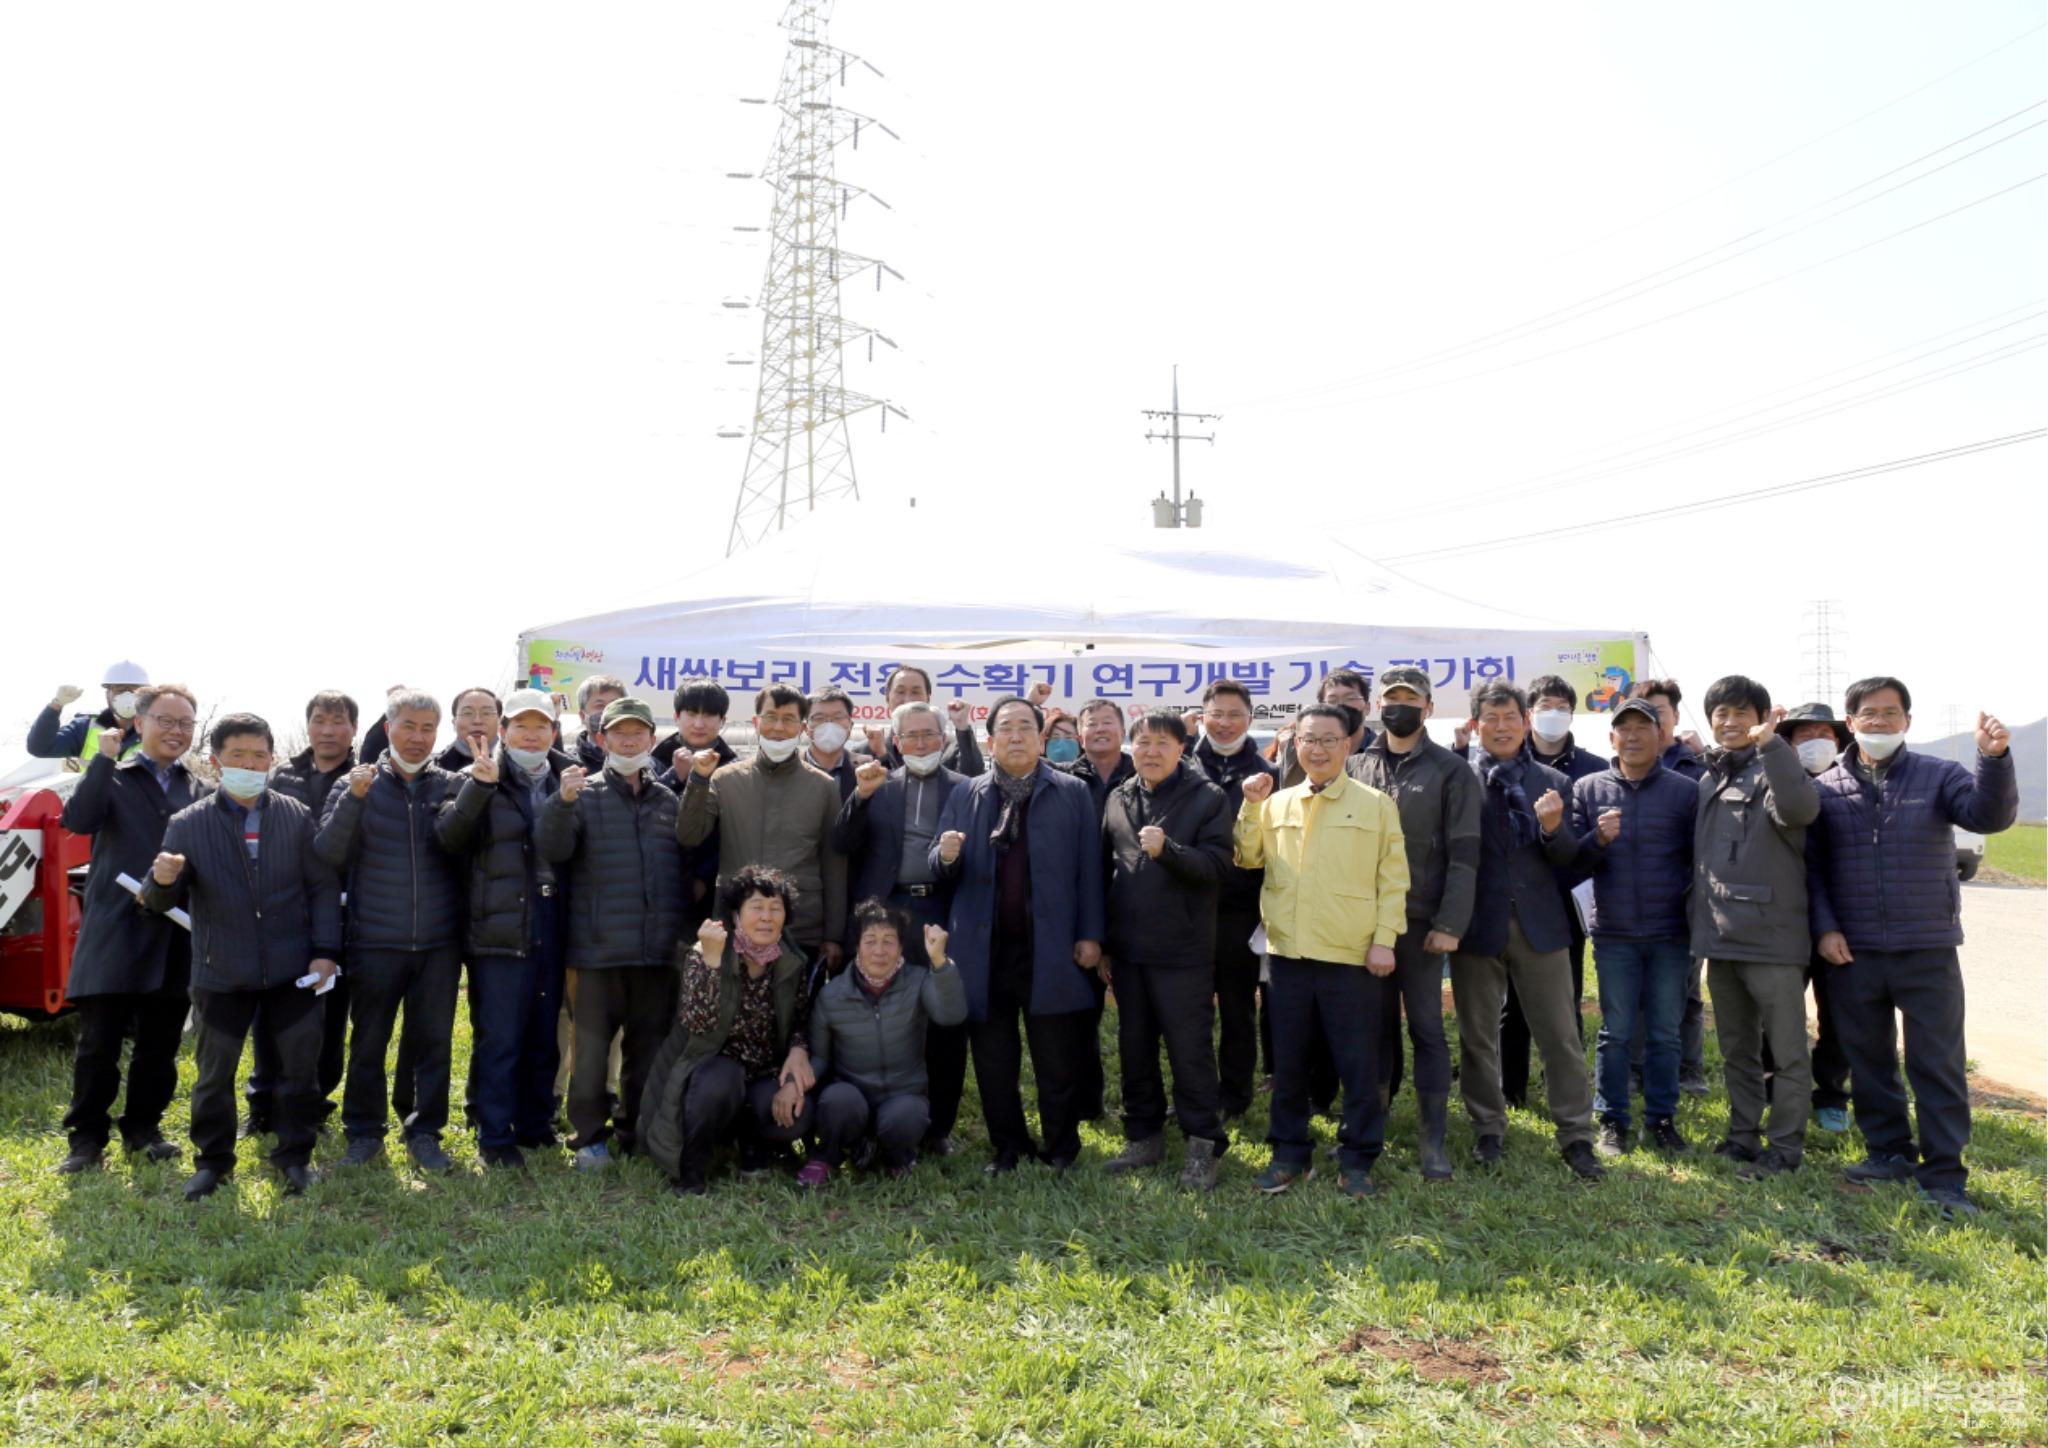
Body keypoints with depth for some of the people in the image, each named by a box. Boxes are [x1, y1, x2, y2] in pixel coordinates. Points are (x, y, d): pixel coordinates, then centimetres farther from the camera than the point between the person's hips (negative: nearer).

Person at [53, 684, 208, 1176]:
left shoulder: (202, 792, 11)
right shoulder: (111, 777, 4)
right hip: (115, 935, -3)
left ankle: (143, 1128, 25)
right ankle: (86, 1137, 14)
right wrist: (105, 756, -17)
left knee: (160, 1045, 11)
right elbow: (78, 820, -16)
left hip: (175, 938, 3)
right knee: (98, 1044, 1)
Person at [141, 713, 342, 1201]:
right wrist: (162, 881, -26)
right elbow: (162, 901, -1)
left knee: (299, 1065, 8)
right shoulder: (188, 824, -2)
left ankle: (294, 1156, 24)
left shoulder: (297, 817, 0)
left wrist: (325, 951, -5)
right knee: (215, 1074, 10)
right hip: (221, 973, 0)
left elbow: (323, 887, 3)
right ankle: (212, 1160, 28)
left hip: (292, 971, 1)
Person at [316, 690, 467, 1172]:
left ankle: (425, 1132, 20)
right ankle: (364, 1131, 24)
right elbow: (327, 856, -6)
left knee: (435, 1041, 7)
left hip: (439, 942, 1)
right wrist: (353, 799, -17)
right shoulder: (360, 785, 4)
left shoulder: (451, 786, 6)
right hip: (375, 942, -1)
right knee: (368, 1041, 8)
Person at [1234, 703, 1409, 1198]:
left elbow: (1393, 879, 0)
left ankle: (1356, 1160, 17)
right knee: (1287, 1061, 11)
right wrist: (1251, 807, -2)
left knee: (1359, 1064, 4)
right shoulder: (1276, 804, 10)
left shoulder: (1376, 805, 1)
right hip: (1288, 952, 3)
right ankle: (1291, 1153, 24)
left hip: (1352, 956, -3)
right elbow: (1248, 858, 8)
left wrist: (1385, 939, -7)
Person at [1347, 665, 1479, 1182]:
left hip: (1420, 922, -3)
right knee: (1374, 1025, 11)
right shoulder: (1356, 766, 9)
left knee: (1427, 1028, 1)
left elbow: (1463, 854, -6)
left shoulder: (1451, 772, -1)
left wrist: (1449, 924, -11)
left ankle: (1434, 1140, 7)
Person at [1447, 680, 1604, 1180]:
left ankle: (1576, 1138, 13)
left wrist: (1553, 828, -16)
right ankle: (1489, 1132, 24)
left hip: (1539, 923, 1)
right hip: (1478, 924, -1)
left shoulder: (1553, 784, 6)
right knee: (1478, 1037, 9)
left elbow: (1567, 859, 2)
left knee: (1562, 1036, 4)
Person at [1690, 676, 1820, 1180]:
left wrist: (1770, 743, -32)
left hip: (1772, 938, -7)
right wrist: (1700, 920, 16)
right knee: (1736, 1049, 16)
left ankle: (1785, 1148, 8)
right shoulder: (1708, 780, 15)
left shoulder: (1772, 771, -6)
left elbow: (1799, 807, -30)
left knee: (1787, 1052, 1)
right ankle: (1743, 1135, 26)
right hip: (1720, 937, 7)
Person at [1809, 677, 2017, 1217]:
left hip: (1928, 950, -1)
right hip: (1851, 952, 2)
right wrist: (1824, 928, -5)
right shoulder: (1826, 788, 3)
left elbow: (1989, 814, -16)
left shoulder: (1938, 776, 1)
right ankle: (1889, 1152, 28)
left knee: (1938, 1064, 1)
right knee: (1868, 1059, 12)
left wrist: (1994, 758, -33)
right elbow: (1811, 866, 5)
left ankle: (1944, 1175, 8)